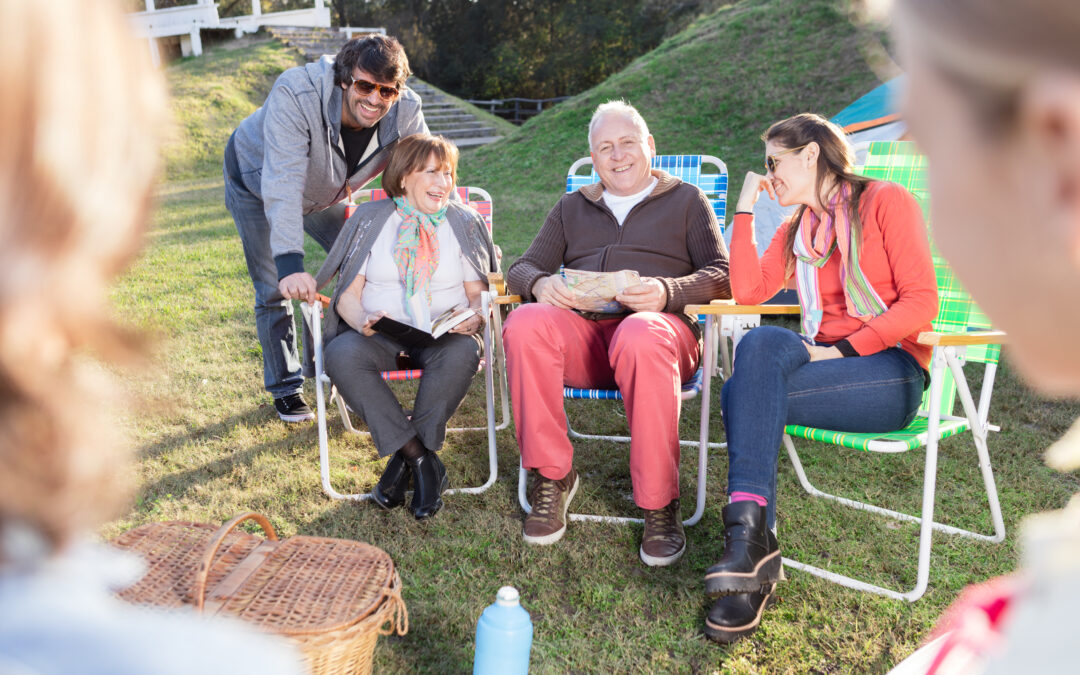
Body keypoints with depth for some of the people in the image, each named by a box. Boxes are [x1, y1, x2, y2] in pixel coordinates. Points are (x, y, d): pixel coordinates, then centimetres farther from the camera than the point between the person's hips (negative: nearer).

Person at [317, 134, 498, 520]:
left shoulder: (465, 223, 13)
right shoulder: (370, 219, 10)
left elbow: (478, 293, 11)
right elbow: (348, 294, 5)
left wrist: (475, 317, -13)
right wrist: (362, 322, -18)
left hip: (443, 332, 0)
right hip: (380, 333, 0)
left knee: (463, 353, -35)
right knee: (341, 355, -32)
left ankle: (405, 459, -22)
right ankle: (422, 459, -27)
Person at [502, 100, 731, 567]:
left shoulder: (687, 200, 21)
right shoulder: (572, 208, 29)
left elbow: (722, 276, 8)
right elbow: (522, 268, 20)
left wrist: (667, 292, -14)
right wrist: (541, 284, -7)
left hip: (655, 324, -2)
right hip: (580, 330, 3)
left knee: (641, 337, -40)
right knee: (524, 324, -32)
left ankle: (659, 504, -27)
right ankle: (551, 476, -18)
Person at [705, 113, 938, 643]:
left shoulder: (885, 201, 2)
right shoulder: (797, 230, 21)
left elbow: (920, 304, -8)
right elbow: (748, 291, 5)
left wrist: (843, 349, -17)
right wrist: (745, 208, 9)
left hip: (892, 371, -5)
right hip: (828, 361, 5)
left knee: (742, 393, -28)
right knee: (753, 366, -28)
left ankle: (748, 530, -28)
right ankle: (754, 563, -28)